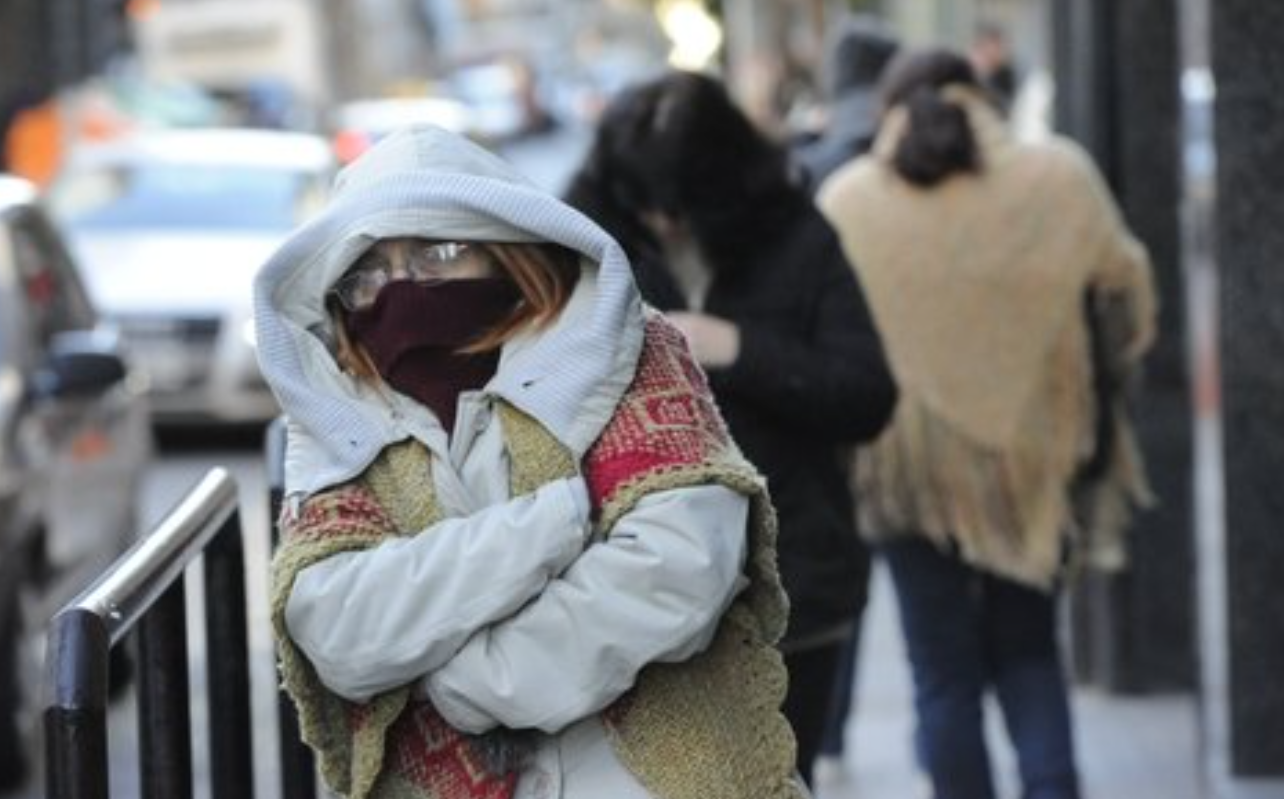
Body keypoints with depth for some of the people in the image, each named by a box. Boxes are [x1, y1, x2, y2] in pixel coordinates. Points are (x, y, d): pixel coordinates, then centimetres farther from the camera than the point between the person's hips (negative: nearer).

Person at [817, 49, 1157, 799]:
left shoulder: (848, 198, -6)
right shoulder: (1057, 176, -5)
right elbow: (1123, 273, 7)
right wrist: (1141, 328, 28)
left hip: (909, 463, -1)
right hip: (1030, 454, 1)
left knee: (945, 673, 9)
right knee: (1028, 652, 18)